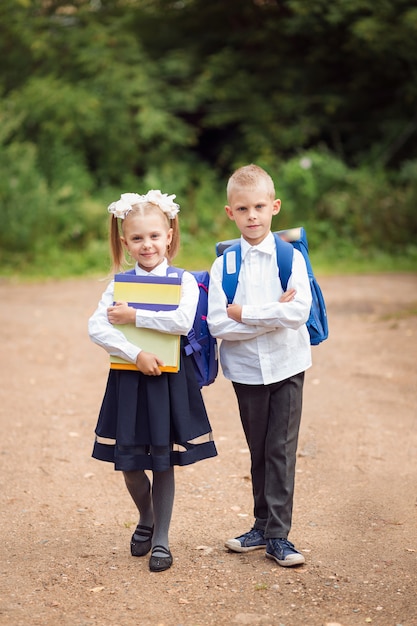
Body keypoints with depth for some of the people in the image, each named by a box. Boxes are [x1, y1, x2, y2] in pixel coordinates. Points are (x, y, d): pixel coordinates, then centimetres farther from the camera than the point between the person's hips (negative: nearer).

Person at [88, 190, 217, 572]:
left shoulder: (183, 281, -3)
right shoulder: (121, 283, 3)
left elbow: (183, 321, -22)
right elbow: (96, 328, -10)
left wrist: (134, 316, -19)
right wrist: (136, 354, -21)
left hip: (169, 379, -2)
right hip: (128, 379, 2)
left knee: (164, 462, 5)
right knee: (128, 461, 8)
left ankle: (161, 538, 21)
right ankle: (146, 519, 37)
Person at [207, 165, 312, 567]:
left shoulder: (291, 257, -4)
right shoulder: (223, 265, -2)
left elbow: (298, 312, -18)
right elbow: (218, 325, -11)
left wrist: (245, 314, -17)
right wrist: (272, 315, -16)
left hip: (286, 365, -1)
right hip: (246, 369, 2)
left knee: (281, 449, 0)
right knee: (258, 451, 12)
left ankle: (277, 535, 6)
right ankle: (263, 526, 25)